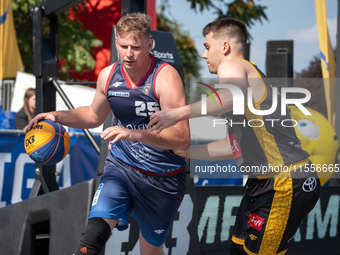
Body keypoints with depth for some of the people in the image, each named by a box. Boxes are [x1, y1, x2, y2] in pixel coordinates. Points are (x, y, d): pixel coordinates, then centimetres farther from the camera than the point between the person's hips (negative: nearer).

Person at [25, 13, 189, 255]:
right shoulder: (108, 76, -3)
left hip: (163, 178, -3)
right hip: (121, 165, 3)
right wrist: (58, 116, 3)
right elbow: (94, 115, 20)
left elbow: (182, 138, -29)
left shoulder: (165, 77, -21)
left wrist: (135, 134, -41)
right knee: (95, 232, -21)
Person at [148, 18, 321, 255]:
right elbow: (233, 145, 27)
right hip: (264, 183, 10)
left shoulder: (231, 66, -8)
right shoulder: (246, 75, 23)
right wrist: (187, 151, 30)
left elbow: (236, 96, -35)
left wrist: (178, 113, -32)